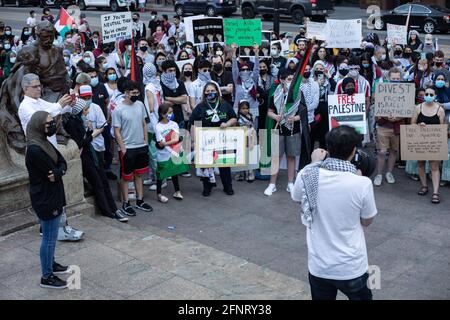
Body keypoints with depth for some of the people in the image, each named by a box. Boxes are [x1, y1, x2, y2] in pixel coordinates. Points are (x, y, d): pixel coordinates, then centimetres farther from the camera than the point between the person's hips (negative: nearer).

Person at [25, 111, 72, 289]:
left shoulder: (44, 143, 7)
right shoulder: (34, 149, -24)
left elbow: (62, 163, 3)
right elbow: (54, 171, -22)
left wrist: (58, 171, -17)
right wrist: (59, 172, -1)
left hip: (52, 197, 10)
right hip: (45, 199, -10)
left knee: (51, 236, 23)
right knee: (49, 238, 1)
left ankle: (51, 264, 39)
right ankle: (47, 277, 12)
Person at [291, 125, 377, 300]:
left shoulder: (308, 175, -14)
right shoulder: (362, 183, -20)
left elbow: (296, 198, 10)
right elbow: (367, 221, -2)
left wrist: (315, 164, 16)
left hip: (318, 267, 2)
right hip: (352, 268, -2)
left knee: (322, 297, 23)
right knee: (361, 296, 24)